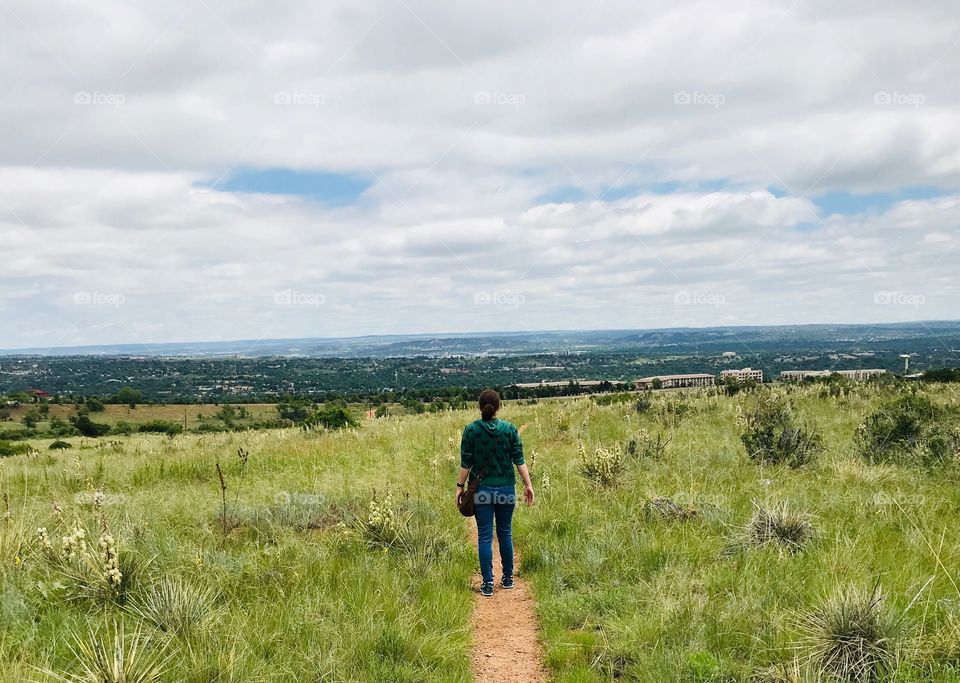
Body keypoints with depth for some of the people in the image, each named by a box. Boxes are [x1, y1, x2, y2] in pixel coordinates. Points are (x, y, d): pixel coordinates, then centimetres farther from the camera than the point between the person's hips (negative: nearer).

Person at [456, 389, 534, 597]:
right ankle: (508, 578, 24)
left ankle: (487, 584, 4)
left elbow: (466, 463, -5)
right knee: (505, 533, 15)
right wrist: (528, 484, 1)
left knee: (484, 536, 3)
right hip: (506, 488, 2)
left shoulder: (471, 430, -7)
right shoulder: (509, 429, -3)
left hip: (482, 489, -2)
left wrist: (460, 486, 2)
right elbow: (519, 460, -3)